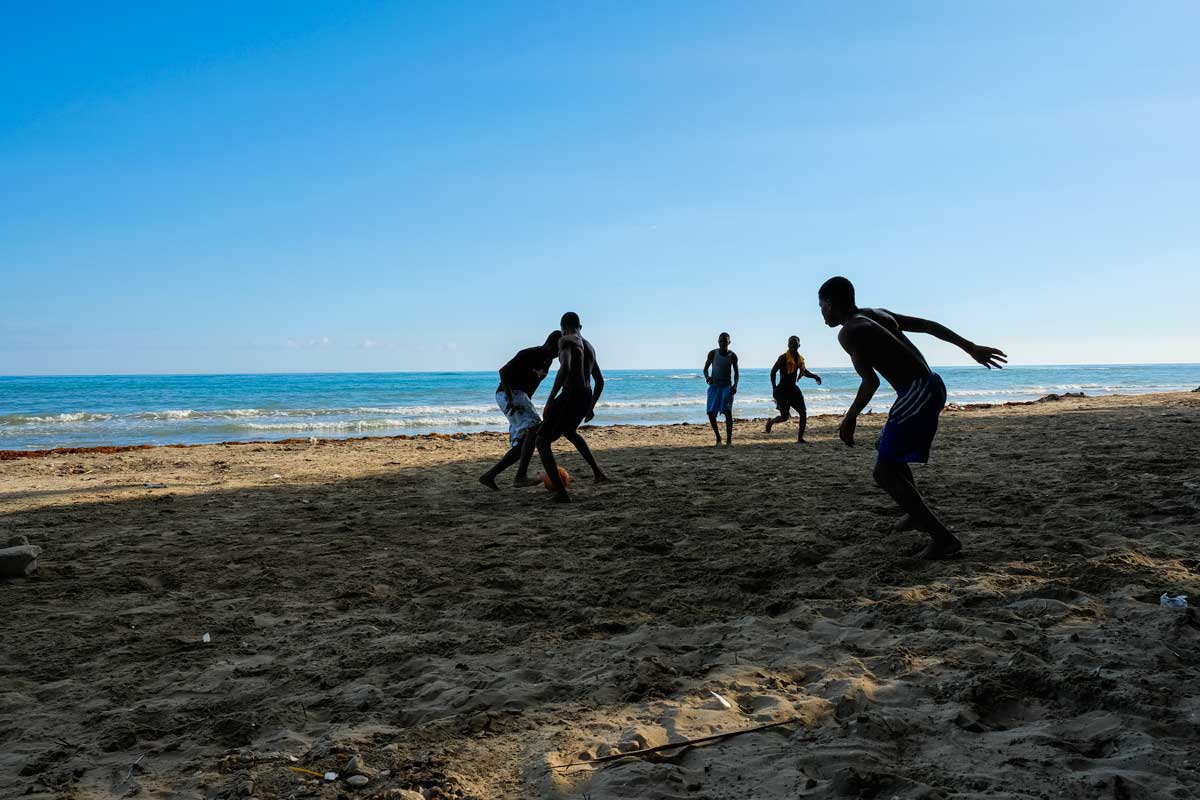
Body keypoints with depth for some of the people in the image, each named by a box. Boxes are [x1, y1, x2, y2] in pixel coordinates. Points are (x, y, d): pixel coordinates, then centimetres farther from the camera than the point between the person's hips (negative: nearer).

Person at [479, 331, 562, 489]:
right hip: (508, 394, -10)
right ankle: (520, 476, -29)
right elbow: (503, 371, -21)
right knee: (534, 427, -26)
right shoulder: (529, 355, -17)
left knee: (522, 445, 2)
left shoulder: (548, 359, 11)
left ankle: (489, 475, 4)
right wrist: (510, 400, -30)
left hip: (522, 396, 10)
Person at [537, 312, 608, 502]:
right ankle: (597, 471, 35)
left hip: (570, 396, -8)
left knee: (542, 441, 1)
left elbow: (565, 368, -25)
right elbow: (600, 381, 26)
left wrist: (550, 399, -25)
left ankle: (561, 493, -12)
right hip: (586, 399, 8)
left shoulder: (565, 341, -6)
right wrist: (591, 407, 37)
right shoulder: (589, 347, 21)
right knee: (569, 431, 38)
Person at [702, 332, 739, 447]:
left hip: (727, 386, -1)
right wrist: (707, 377, -16)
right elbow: (705, 368, 6)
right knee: (711, 413, -6)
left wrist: (735, 385, -14)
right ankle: (718, 437, 13)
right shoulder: (712, 353, -3)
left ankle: (729, 439, -9)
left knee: (728, 412, -14)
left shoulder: (732, 355, -4)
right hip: (714, 386, 2)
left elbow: (736, 372, 3)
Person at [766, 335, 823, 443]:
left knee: (803, 413, -5)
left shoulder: (800, 358, 7)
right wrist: (774, 389, -10)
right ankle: (770, 422, 28)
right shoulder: (783, 358, -12)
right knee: (785, 417, -5)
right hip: (783, 390, -6)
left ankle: (800, 438, 1)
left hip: (794, 389, 6)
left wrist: (815, 376, 6)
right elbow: (773, 372, -7)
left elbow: (804, 372, 24)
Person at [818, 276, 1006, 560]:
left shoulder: (848, 333, -10)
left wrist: (849, 419, -6)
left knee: (885, 472, -5)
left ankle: (943, 538, -9)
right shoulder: (877, 314, 16)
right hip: (932, 386, 10)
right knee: (889, 449, 29)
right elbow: (928, 325, 14)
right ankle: (918, 513, 43)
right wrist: (970, 347, 16)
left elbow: (870, 381, -18)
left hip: (915, 395, -10)